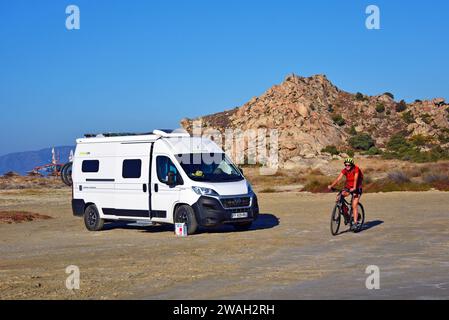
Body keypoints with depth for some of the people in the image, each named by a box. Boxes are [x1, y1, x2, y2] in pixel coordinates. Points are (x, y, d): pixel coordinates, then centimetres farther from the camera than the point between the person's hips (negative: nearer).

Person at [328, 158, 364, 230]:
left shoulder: (356, 169, -18)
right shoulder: (344, 170, -7)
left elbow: (355, 179, -32)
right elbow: (338, 178, -19)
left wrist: (354, 188, -48)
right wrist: (331, 186, -33)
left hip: (356, 188, -4)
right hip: (348, 187, 4)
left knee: (354, 206, -15)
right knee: (339, 198, -18)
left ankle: (355, 223, -12)